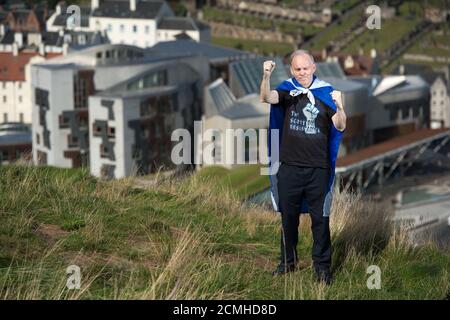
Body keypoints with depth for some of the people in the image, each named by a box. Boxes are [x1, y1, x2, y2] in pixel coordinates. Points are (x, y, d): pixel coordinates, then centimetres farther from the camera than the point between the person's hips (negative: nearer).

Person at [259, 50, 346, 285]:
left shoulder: (326, 92, 0)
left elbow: (340, 127, -5)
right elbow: (266, 98, -20)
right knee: (288, 215, 12)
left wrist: (339, 107, -26)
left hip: (318, 168, -1)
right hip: (289, 166, 1)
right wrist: (266, 76, -39)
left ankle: (322, 265, 12)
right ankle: (288, 261, 26)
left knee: (320, 217, 3)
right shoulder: (287, 89, 1)